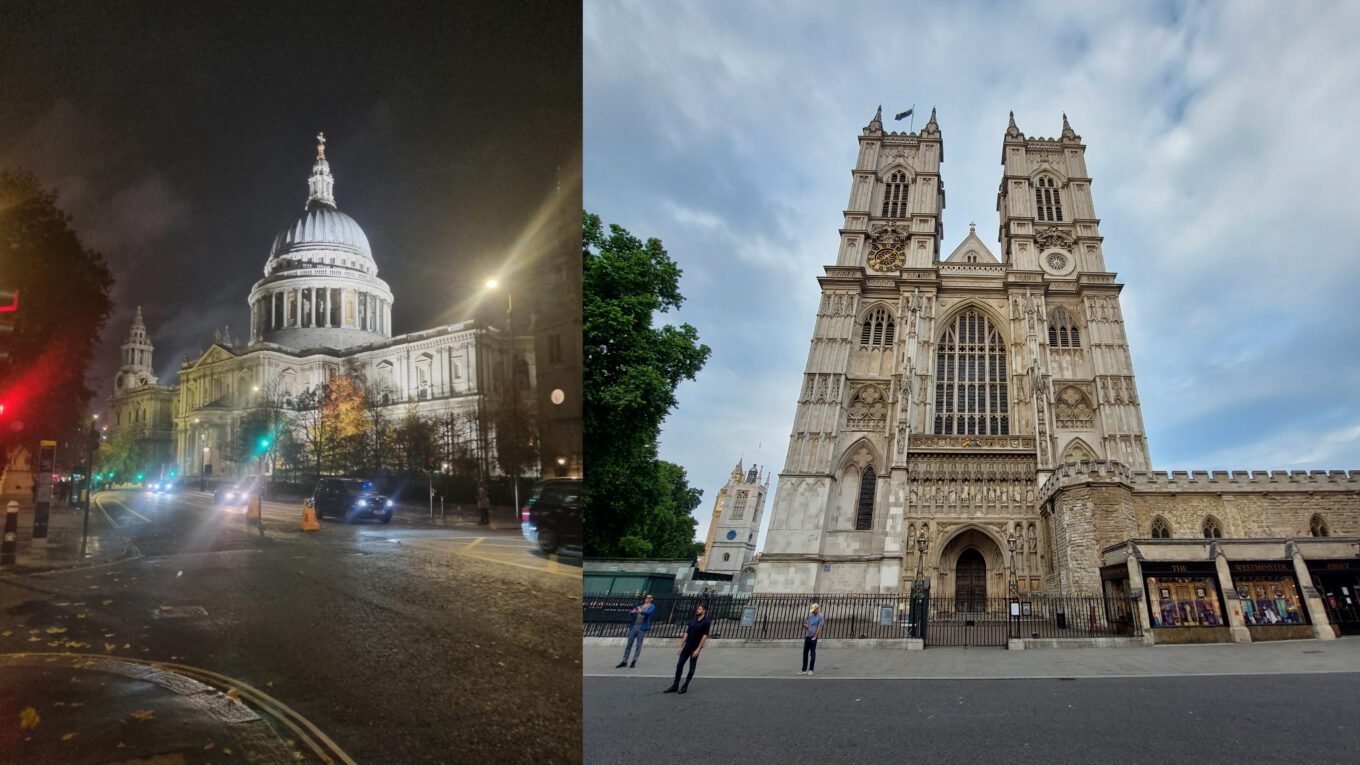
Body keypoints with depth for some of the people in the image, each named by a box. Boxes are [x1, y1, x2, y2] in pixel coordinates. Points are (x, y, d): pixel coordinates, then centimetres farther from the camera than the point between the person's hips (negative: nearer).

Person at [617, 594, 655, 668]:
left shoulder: (651, 606, 8)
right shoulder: (639, 606, 20)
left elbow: (648, 612, -14)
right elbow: (630, 614, 14)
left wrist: (640, 611, -32)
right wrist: (632, 612, -10)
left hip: (642, 627, -4)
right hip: (634, 626, 4)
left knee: (639, 645, -4)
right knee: (629, 644, 5)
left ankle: (634, 662, 4)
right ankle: (624, 661, 11)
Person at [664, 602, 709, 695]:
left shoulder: (705, 622, -7)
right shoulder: (692, 620, 12)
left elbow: (704, 636, -12)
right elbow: (686, 634, 14)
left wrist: (698, 649, -16)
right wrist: (680, 646, 11)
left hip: (695, 648, -6)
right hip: (687, 646, 6)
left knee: (692, 668, 1)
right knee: (679, 665, 4)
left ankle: (685, 687, 11)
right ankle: (675, 686, 11)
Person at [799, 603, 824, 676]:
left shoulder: (820, 617, -3)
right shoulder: (810, 616, 16)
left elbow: (819, 628, -8)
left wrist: (815, 637, -12)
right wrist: (805, 625, -6)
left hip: (813, 638, -6)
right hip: (807, 636, 6)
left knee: (812, 654, -4)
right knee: (805, 653, 6)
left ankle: (811, 669, 1)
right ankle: (804, 670, 10)